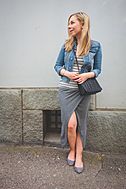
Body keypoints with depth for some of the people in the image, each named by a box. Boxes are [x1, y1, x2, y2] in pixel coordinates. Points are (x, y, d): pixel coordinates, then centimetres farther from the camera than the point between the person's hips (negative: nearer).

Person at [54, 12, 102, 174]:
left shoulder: (95, 46, -2)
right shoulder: (67, 45, 2)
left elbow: (97, 69, 4)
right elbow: (57, 66, 8)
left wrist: (87, 75, -16)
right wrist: (67, 73, -12)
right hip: (66, 89, 0)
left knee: (80, 124, 8)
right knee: (71, 124, -7)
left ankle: (79, 156, 23)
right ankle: (72, 150, 22)